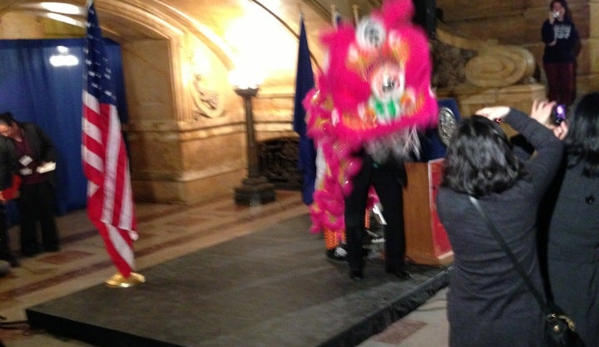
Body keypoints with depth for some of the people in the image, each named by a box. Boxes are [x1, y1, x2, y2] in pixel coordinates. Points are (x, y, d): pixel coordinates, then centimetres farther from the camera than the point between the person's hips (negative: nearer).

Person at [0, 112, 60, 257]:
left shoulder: (32, 129, -10)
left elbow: (50, 147, 1)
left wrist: (48, 161, -14)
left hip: (42, 181, 1)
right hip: (23, 185, -1)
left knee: (47, 213, 12)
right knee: (27, 217, 7)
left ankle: (50, 243, 26)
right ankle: (29, 247, 20)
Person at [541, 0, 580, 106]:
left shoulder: (571, 25, 9)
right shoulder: (548, 24, 4)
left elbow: (573, 42, -1)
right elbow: (547, 40, -14)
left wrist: (557, 43, -9)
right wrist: (551, 23, -18)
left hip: (567, 60, 2)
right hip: (551, 59, -1)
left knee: (567, 86, -1)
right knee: (553, 86, -3)